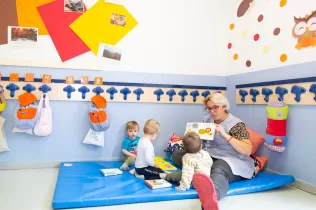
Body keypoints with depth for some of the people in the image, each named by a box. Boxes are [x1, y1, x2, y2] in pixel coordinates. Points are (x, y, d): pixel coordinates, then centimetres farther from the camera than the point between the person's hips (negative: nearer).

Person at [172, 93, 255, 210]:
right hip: (206, 156, 8)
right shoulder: (207, 119, 12)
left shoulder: (236, 124, -7)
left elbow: (248, 151, -16)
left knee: (218, 172, -43)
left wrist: (225, 135, -24)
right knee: (177, 154, -7)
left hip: (229, 161, -8)